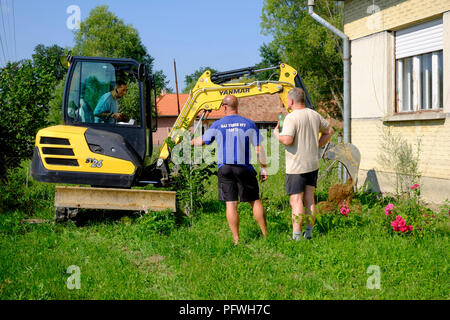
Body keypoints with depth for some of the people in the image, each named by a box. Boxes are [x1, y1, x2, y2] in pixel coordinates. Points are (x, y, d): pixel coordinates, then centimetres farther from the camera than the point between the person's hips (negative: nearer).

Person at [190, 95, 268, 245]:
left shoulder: (217, 125, 2)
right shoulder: (249, 124, 1)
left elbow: (203, 140, 17)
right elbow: (259, 149, -1)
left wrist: (191, 141, 38)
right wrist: (264, 169, 6)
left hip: (224, 168, 0)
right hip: (244, 168, 0)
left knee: (231, 204, 0)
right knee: (255, 201, 9)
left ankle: (236, 240, 0)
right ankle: (266, 234, 10)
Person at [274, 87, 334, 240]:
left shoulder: (291, 117, -16)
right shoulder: (314, 115, 8)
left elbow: (287, 140, -25)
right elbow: (329, 131, 18)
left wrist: (276, 133, -5)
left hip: (296, 166, -7)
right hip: (313, 164, 7)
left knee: (296, 201, -3)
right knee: (309, 200, 12)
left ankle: (296, 236, -3)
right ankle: (309, 233, 16)